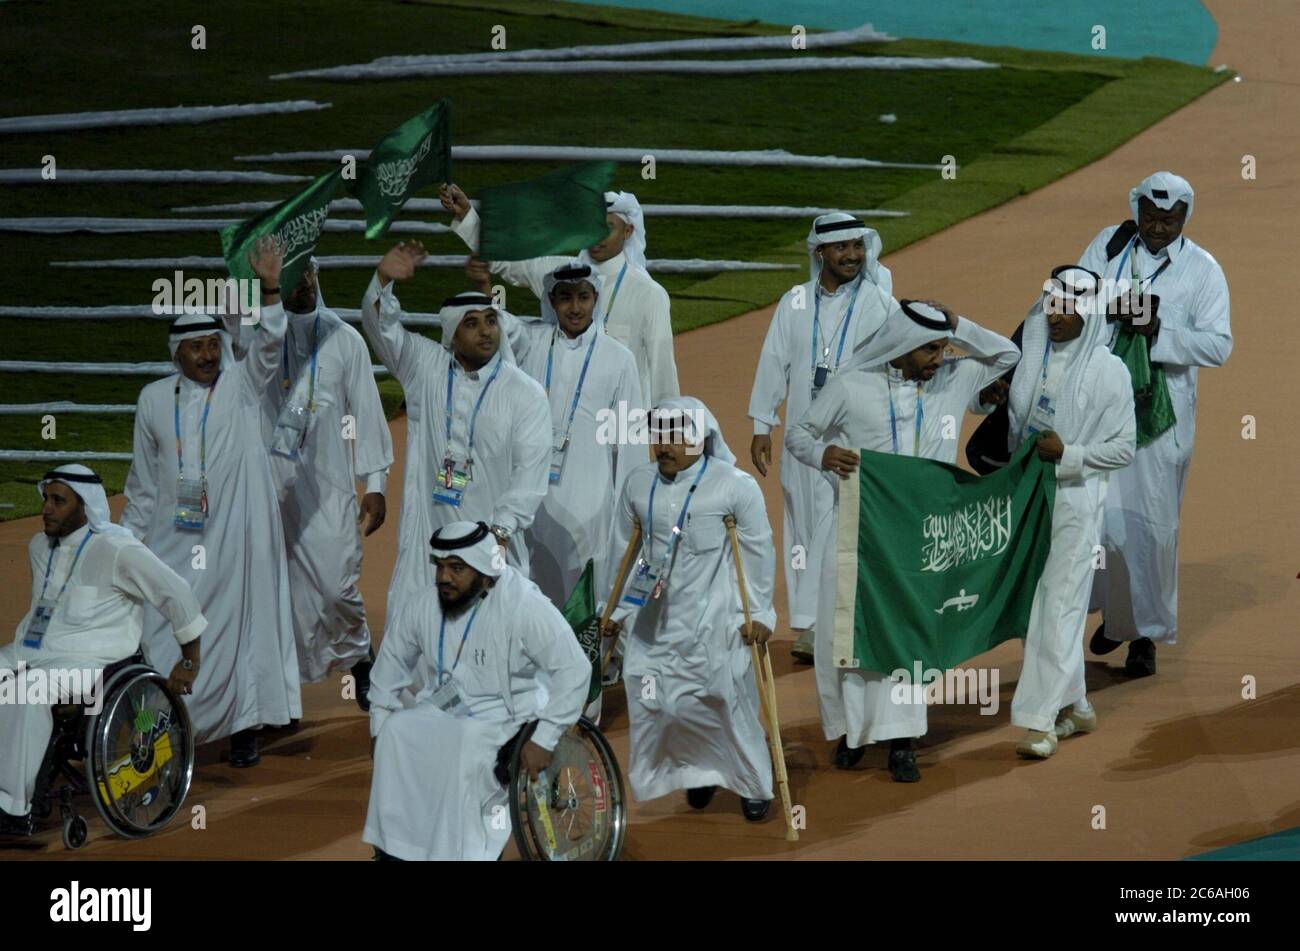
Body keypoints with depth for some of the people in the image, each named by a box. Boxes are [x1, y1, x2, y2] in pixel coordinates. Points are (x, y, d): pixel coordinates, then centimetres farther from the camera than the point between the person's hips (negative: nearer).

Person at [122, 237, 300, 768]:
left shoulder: (241, 385, 3)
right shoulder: (155, 399, 7)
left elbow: (268, 345, -16)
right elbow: (143, 482, 13)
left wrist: (271, 290, -30)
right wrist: (129, 538, 13)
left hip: (234, 536, -2)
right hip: (174, 540, 2)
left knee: (239, 620, 1)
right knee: (167, 630, -2)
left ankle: (243, 727, 8)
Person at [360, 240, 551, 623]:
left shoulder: (527, 394, -3)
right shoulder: (426, 367, 5)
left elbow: (530, 470, -7)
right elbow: (381, 326, -2)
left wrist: (501, 530, -17)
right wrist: (383, 279, -21)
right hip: (425, 533, 2)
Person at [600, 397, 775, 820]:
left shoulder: (735, 486, -8)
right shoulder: (638, 484, 4)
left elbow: (758, 552, -2)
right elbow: (622, 549, 14)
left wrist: (760, 613, -2)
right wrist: (617, 609, 17)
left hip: (714, 618, -4)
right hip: (654, 617, 4)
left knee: (725, 699, -2)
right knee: (651, 701, 3)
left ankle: (753, 784, 18)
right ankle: (699, 771, 26)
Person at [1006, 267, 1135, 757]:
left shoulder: (1108, 371, -7)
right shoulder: (1031, 356, 6)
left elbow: (1122, 448, -5)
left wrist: (1068, 454, -17)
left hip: (1075, 500, -6)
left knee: (1059, 606, -7)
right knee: (1037, 602, 10)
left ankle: (1042, 719, -6)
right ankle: (1074, 706, 23)